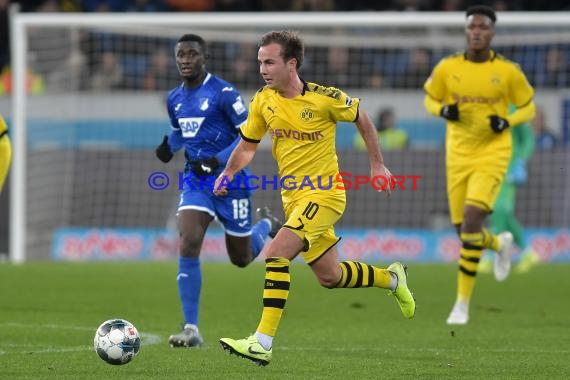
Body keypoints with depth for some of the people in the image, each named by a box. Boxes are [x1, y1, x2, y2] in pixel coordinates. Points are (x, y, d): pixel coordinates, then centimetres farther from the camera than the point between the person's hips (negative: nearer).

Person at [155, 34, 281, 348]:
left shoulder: (223, 93, -14)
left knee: (241, 259, 10)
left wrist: (217, 160, -24)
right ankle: (191, 330, -17)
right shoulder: (174, 99, 6)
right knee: (188, 246, -18)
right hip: (195, 181, 4)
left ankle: (267, 226, 47)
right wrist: (169, 146, 1)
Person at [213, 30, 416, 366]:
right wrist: (228, 174, -8)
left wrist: (378, 165, 7)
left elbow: (361, 118, 2)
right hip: (293, 198, 7)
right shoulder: (263, 101, -1)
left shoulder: (325, 98, -16)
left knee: (276, 253, -25)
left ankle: (263, 343, -27)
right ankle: (392, 278, 44)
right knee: (329, 276, 16)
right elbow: (247, 146, 11)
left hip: (324, 194, -7)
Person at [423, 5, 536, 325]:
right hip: (458, 155, 3)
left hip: (493, 153, -3)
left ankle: (463, 302, -9)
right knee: (463, 230, 6)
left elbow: (528, 107, 6)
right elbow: (430, 99, 13)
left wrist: (507, 122, -14)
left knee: (471, 222, -19)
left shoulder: (508, 71, -6)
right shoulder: (447, 68, -2)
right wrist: (444, 111, -10)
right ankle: (500, 244, 44)